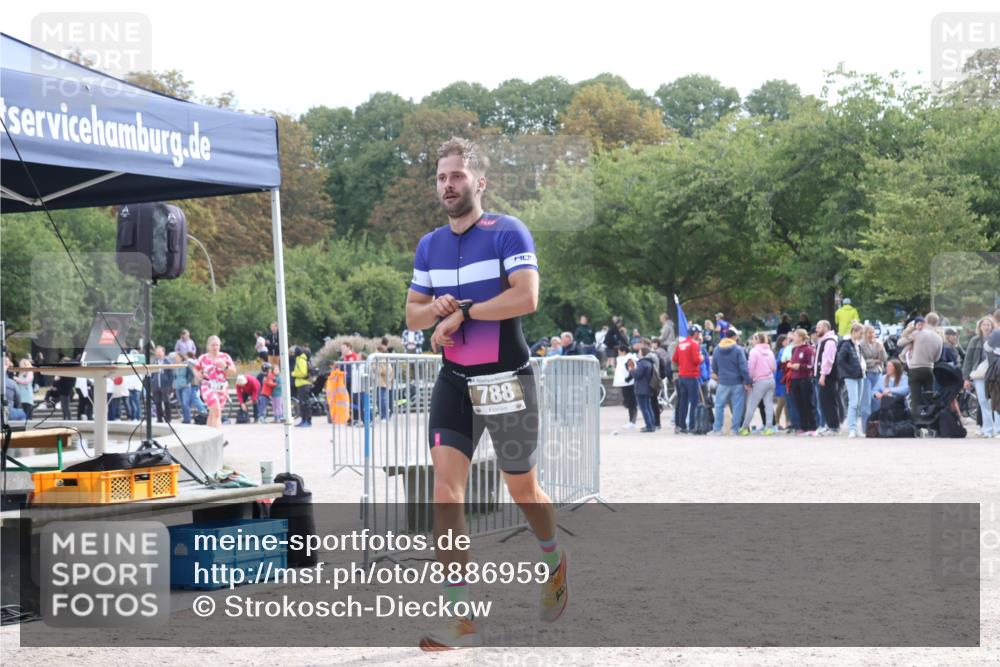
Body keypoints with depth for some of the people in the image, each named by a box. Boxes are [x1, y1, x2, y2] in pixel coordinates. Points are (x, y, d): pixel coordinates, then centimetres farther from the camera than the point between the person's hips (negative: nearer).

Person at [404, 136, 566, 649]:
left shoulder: (507, 232, -8)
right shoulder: (428, 245, 10)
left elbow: (527, 297, -20)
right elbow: (412, 314, 15)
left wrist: (463, 312, -18)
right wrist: (435, 309, -7)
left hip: (506, 381, -4)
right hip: (454, 382, 4)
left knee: (523, 490, 10)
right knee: (445, 489, -11)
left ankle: (555, 560, 43)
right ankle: (459, 617, -11)